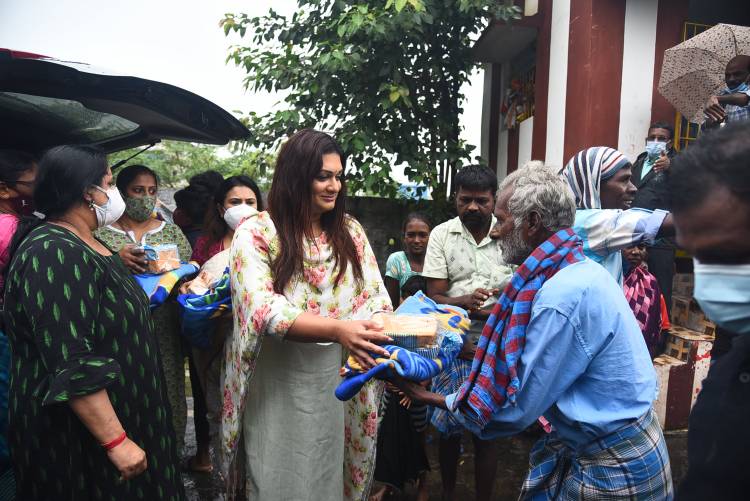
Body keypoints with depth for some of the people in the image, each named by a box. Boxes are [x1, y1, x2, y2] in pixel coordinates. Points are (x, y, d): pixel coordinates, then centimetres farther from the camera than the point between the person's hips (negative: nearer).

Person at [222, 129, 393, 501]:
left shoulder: (349, 231, 2)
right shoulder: (256, 232, -12)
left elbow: (375, 298, -1)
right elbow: (262, 310, -23)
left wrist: (393, 337, -20)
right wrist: (337, 329, -36)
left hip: (335, 376, 4)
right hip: (278, 378, -3)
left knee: (329, 471, 20)